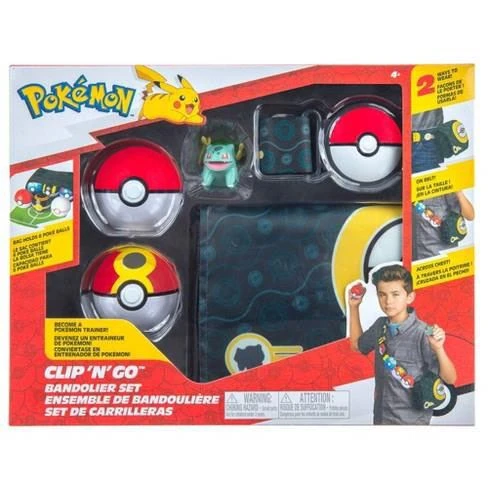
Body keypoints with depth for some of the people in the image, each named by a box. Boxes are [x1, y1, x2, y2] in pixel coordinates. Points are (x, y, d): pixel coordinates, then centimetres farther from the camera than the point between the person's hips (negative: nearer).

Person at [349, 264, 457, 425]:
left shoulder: (422, 333, -21)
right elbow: (357, 344, 15)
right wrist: (354, 307, 7)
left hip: (411, 419, -5)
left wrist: (438, 349, -35)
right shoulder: (380, 326, -4)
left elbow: (450, 379, -18)